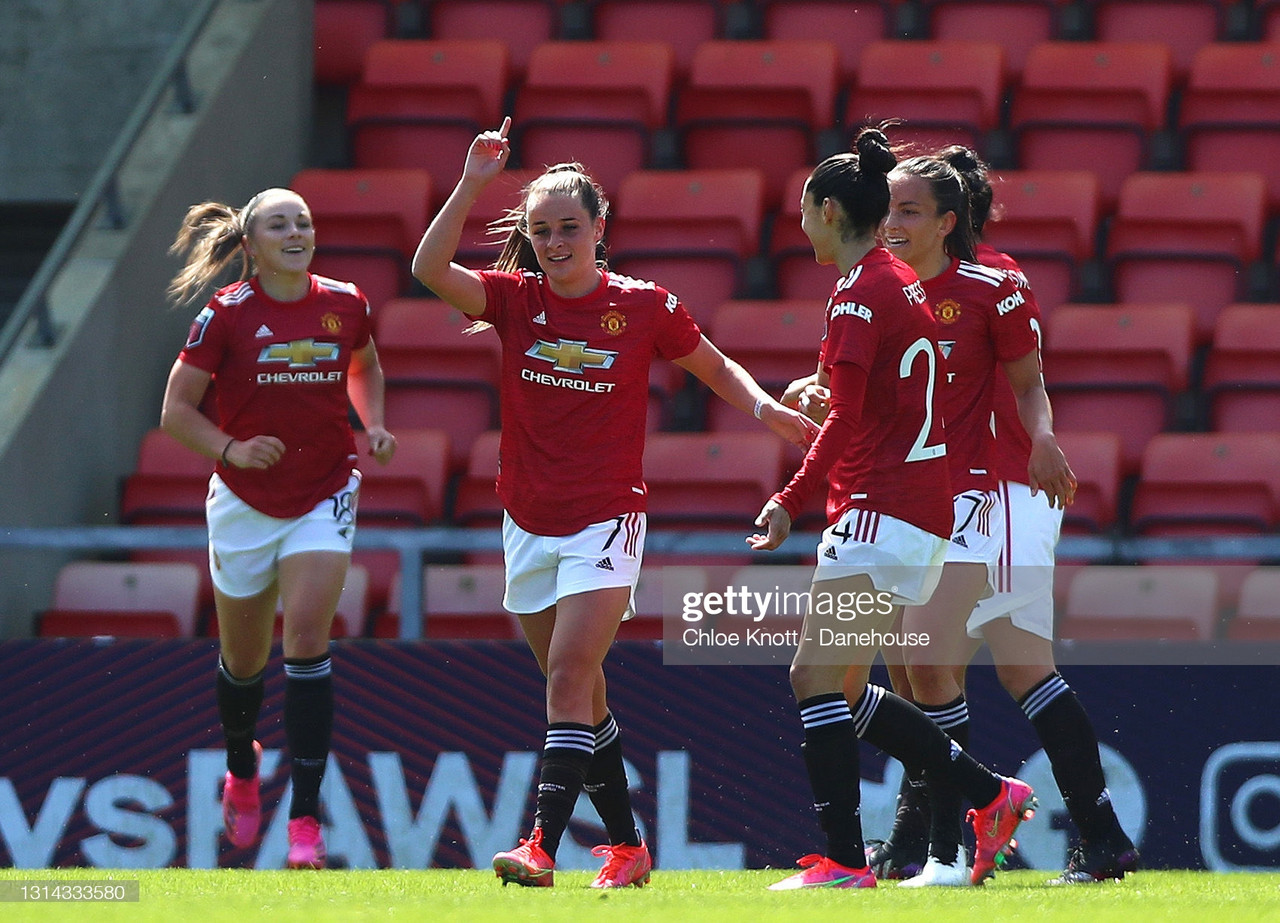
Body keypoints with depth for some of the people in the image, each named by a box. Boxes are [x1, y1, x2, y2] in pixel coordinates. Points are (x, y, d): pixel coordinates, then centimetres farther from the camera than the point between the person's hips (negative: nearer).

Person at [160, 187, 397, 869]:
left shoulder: (345, 306, -2)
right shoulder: (225, 315, -10)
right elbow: (177, 409, -6)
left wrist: (374, 427, 4)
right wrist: (231, 448, -22)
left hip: (325, 498, 0)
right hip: (245, 501, 0)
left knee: (308, 637, -17)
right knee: (244, 658, 13)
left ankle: (305, 820, -17)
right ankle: (242, 769, 46)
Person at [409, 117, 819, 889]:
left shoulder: (645, 306, -4)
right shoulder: (516, 299, -1)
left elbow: (717, 367, 10)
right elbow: (431, 269, -17)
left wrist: (764, 406, -8)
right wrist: (473, 184, -25)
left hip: (606, 521, -4)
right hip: (529, 527, 4)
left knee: (570, 675, -18)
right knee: (581, 692, 11)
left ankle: (544, 846, -25)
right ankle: (627, 847, 22)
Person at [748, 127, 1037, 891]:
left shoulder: (860, 293, -12)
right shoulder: (904, 283, 15)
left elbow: (845, 420, -19)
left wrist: (790, 502, -18)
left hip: (881, 509, -10)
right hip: (926, 510, 10)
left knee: (817, 679, -10)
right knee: (842, 690, 14)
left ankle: (845, 860, -14)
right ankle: (992, 795, 15)